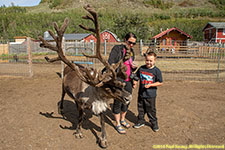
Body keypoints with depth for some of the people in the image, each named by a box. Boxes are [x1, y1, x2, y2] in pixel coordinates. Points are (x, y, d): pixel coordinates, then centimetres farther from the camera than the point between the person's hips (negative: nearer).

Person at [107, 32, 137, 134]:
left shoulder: (131, 51, 13)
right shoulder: (117, 49, -8)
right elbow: (110, 64, -15)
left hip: (128, 81, 7)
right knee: (118, 102, 3)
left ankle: (122, 119, 38)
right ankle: (118, 124, 21)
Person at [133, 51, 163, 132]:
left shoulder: (156, 70, -10)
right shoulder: (141, 68, 1)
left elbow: (160, 82, -8)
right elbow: (137, 76, 15)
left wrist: (150, 85, -19)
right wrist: (135, 82, -3)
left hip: (150, 95, -4)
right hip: (141, 93, 4)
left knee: (151, 110, 8)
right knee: (141, 108, 17)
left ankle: (154, 123, 29)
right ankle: (141, 121, 37)